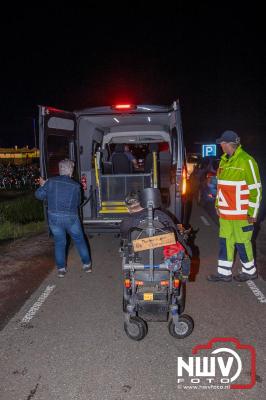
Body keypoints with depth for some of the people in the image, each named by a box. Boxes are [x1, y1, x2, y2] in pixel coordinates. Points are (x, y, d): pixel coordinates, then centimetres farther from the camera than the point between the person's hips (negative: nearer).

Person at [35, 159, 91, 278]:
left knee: (59, 242, 15)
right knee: (79, 240, 16)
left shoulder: (51, 182, -7)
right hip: (71, 218, -1)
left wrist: (42, 185, 17)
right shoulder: (75, 186, -5)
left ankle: (61, 269, 19)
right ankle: (87, 264, 24)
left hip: (54, 218, 1)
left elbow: (39, 195, 0)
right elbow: (78, 202, 6)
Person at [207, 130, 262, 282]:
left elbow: (256, 189, -13)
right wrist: (218, 204, 17)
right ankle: (224, 273, 22)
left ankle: (250, 271, 25)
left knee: (242, 243, 5)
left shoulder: (247, 161, -14)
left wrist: (252, 213, -13)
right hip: (225, 213, 7)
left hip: (241, 214, -7)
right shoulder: (224, 161, 10)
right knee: (225, 242, 11)